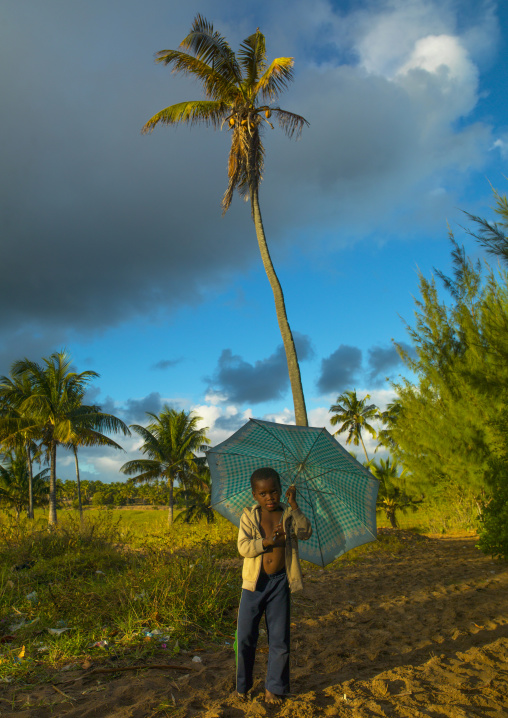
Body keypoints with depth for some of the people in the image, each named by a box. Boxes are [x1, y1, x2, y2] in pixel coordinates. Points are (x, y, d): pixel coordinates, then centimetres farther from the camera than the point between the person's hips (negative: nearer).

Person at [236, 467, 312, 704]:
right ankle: (242, 686, 28)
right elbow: (243, 547, -12)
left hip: (280, 582, 1)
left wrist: (294, 505, -23)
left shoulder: (288, 515, 1)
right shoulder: (249, 516, -2)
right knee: (245, 637, 6)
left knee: (279, 639, 9)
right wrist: (268, 541, -26)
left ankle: (274, 688, 29)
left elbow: (305, 532, -15)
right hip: (254, 582, -1)